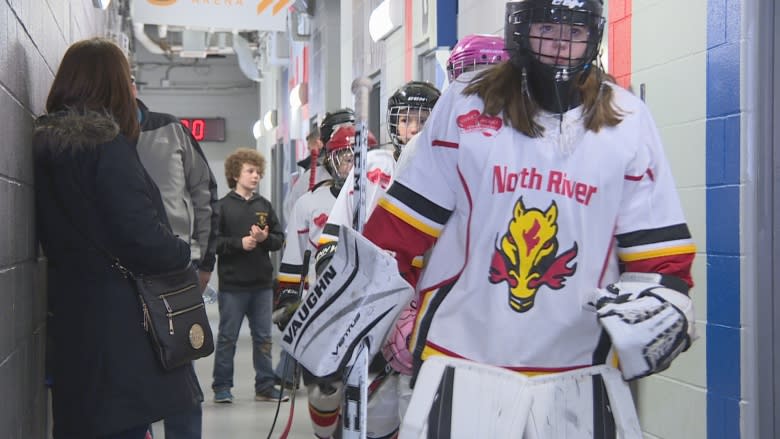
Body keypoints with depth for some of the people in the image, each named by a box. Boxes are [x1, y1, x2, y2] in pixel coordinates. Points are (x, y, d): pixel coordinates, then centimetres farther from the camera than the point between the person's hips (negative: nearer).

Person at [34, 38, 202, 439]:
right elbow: (142, 241, -19)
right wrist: (184, 253, -1)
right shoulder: (107, 147, -13)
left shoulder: (45, 145, 10)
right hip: (119, 322, -8)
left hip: (71, 317, 8)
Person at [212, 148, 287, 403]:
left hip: (262, 283, 5)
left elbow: (279, 239, 9)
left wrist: (265, 238, -11)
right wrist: (240, 243, -17)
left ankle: (265, 386, 18)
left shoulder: (264, 205, 10)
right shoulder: (223, 206, -4)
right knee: (228, 337, 4)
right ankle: (222, 387, 14)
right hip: (233, 284, -4)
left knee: (263, 337, 10)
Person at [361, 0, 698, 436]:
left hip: (576, 366, 1)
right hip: (456, 352, 0)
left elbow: (655, 244, 4)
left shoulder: (628, 122, 0)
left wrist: (666, 301, -11)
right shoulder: (465, 107, -4)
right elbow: (406, 223, 1)